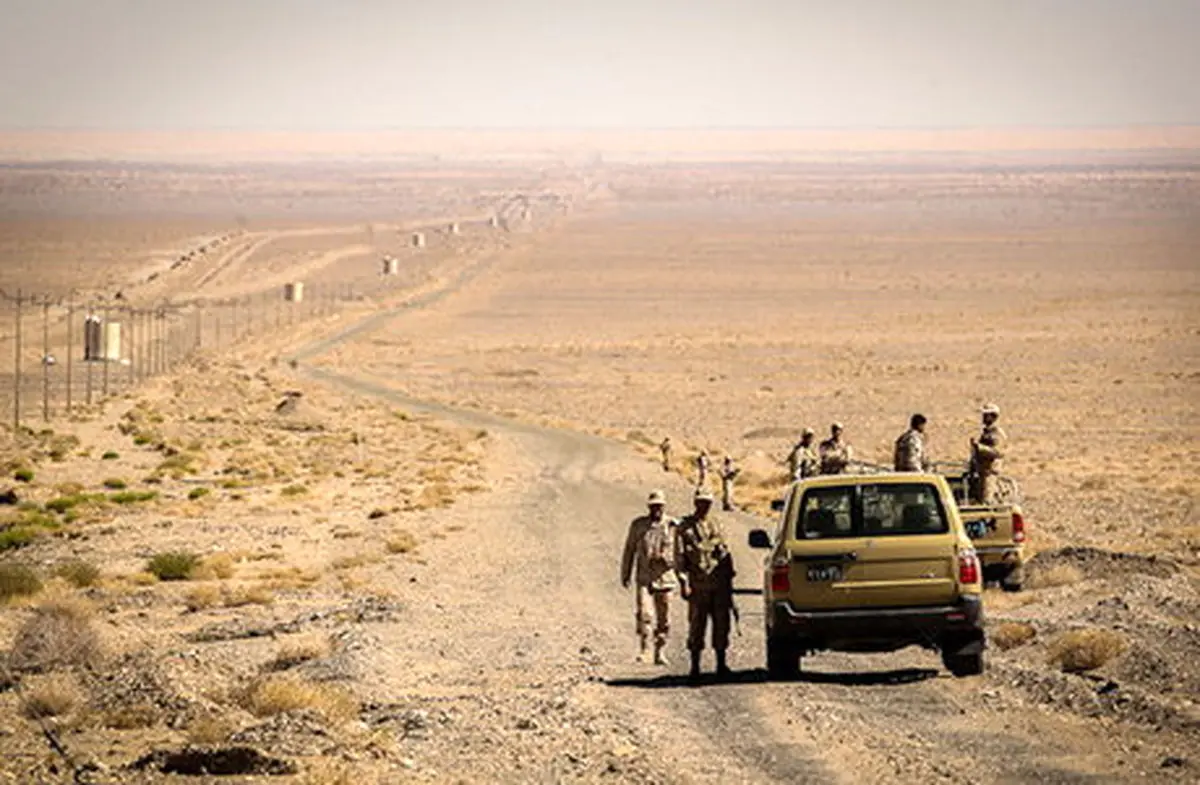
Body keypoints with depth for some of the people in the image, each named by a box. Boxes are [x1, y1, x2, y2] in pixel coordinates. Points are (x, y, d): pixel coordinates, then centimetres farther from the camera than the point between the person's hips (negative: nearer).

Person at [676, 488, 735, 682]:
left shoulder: (715, 527, 16)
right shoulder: (684, 528, 2)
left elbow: (726, 553, 19)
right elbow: (679, 557, -3)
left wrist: (729, 579, 13)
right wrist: (683, 582, -12)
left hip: (719, 584, 4)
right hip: (698, 585, -4)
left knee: (722, 623, 4)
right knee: (697, 624, -3)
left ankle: (721, 664, 12)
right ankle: (695, 666, 3)